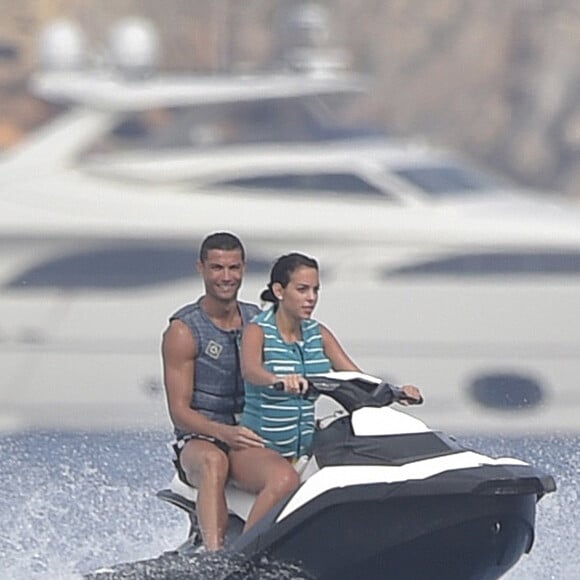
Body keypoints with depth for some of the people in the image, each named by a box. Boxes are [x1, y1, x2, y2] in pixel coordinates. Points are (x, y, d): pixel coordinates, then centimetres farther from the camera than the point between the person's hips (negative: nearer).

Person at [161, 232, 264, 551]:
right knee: (214, 461, -41)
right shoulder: (183, 331, -1)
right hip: (199, 439, -4)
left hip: (255, 435, 4)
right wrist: (224, 433, -26)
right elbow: (179, 411, -7)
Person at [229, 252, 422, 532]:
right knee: (285, 480, -38)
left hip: (306, 447, 6)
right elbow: (250, 369, -28)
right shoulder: (257, 331, -7)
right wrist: (279, 380, -51)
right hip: (258, 446, -6)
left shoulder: (318, 334, 11)